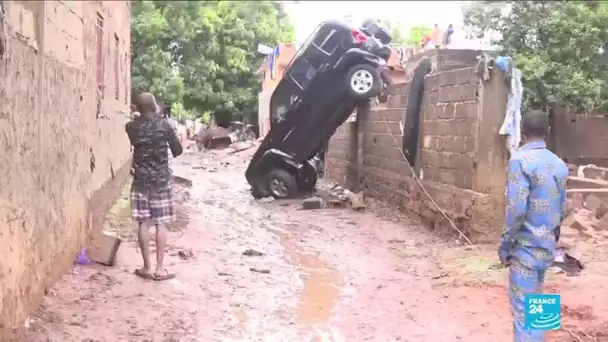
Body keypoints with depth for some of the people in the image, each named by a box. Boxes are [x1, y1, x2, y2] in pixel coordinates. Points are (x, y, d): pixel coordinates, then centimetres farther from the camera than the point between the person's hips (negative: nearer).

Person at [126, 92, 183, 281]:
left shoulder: (132, 127, 0)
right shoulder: (163, 124, -7)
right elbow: (178, 150, -2)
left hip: (141, 179, 2)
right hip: (161, 179, -2)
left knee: (143, 223, 6)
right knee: (161, 223, 3)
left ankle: (147, 267, 9)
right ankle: (159, 268, 3)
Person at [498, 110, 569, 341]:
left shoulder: (520, 160, -15)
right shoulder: (559, 164, 7)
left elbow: (516, 209, -19)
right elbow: (563, 209, 12)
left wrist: (505, 246, -10)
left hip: (525, 247, -7)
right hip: (547, 247, 7)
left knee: (523, 310, -2)